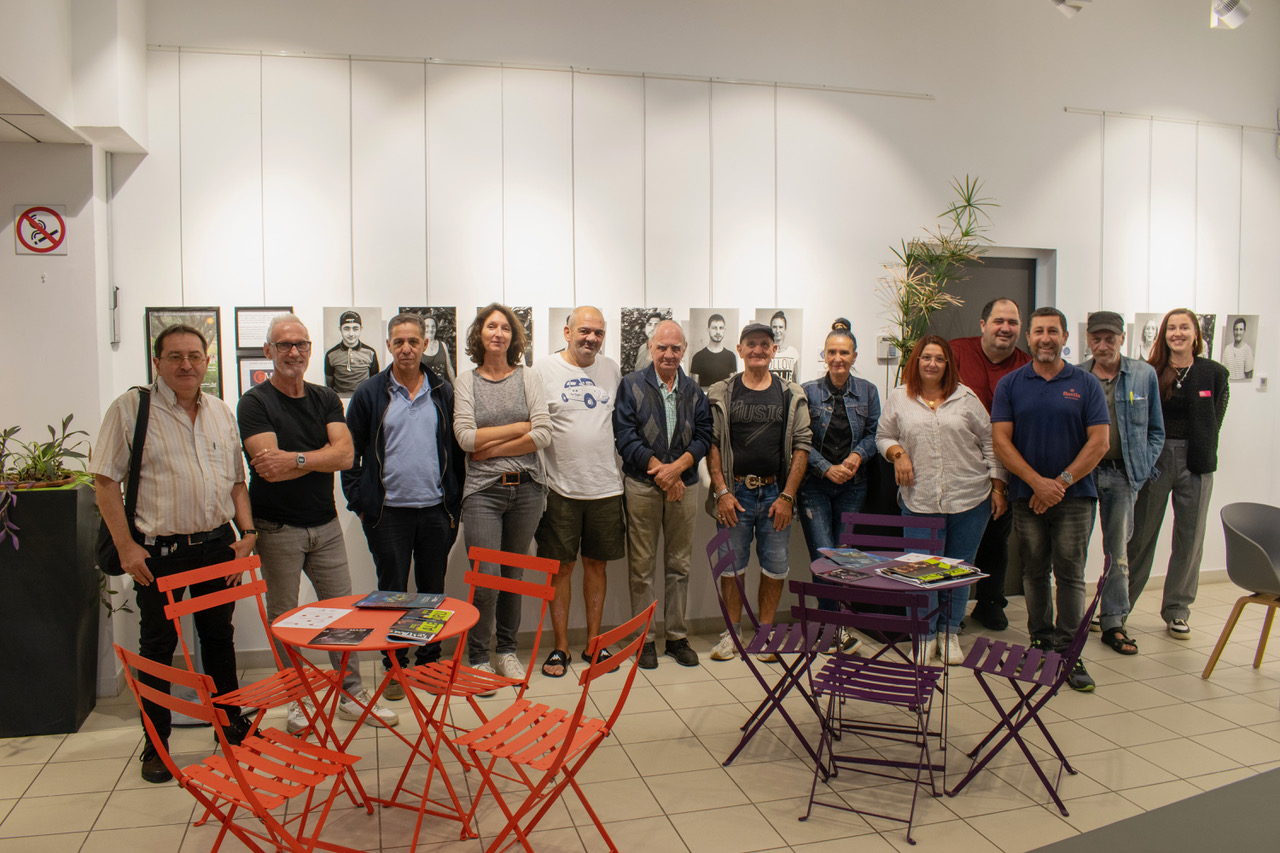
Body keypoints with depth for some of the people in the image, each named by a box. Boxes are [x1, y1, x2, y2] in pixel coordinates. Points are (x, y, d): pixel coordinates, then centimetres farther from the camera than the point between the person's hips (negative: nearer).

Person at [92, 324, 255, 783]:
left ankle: (231, 721, 30)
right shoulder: (130, 408, -6)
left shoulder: (221, 412, 9)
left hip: (217, 544, 4)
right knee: (157, 645, 6)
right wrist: (125, 545, -12)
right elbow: (105, 479, -7)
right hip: (159, 551, -4)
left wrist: (247, 532, 3)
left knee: (219, 635, 15)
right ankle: (155, 743, 20)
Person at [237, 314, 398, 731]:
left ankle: (352, 694, 20)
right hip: (277, 528, -4)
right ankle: (295, 701, 19)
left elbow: (346, 455, -7)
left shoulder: (326, 399, 8)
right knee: (283, 616, 5)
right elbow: (270, 469, -18)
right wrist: (320, 457, -10)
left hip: (325, 524, 4)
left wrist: (295, 459, -19)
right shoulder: (254, 403, -5)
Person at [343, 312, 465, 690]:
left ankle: (430, 661, 24)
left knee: (433, 589, 11)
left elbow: (457, 450, 7)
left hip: (435, 510, 2)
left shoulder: (444, 393, 6)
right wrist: (359, 500, -3)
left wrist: (455, 503, 2)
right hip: (388, 512, -1)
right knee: (392, 592, 7)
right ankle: (395, 666, 20)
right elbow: (350, 451, 4)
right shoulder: (370, 393, 1)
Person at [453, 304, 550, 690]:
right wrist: (520, 426, -5)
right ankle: (477, 658, 10)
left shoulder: (528, 377, 7)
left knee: (515, 575, 9)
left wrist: (490, 448, -7)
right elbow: (466, 436, -6)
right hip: (484, 489, -1)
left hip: (526, 487, 2)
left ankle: (507, 651, 25)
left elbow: (543, 435, -4)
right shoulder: (466, 381, 6)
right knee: (486, 578, -7)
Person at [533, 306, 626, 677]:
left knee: (596, 564, 12)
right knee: (561, 566, 5)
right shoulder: (543, 370, -4)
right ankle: (560, 647, 17)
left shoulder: (611, 369, 9)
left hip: (606, 487, 4)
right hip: (561, 489, -3)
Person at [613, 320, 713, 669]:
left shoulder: (694, 391, 10)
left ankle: (677, 637, 19)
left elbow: (704, 436, 4)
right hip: (642, 485, -3)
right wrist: (661, 472, -12)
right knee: (641, 565, 2)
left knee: (679, 564, 9)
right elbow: (625, 436, -7)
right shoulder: (631, 385, 1)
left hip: (683, 484, 3)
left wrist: (677, 467, -13)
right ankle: (645, 638, 13)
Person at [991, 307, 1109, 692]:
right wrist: (1037, 482, -12)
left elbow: (1099, 442, -2)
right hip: (1026, 495, 1)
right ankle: (1041, 643, 21)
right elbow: (1001, 441, -2)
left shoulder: (1086, 384, 3)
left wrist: (1062, 482, -10)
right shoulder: (1010, 385, 4)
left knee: (1070, 574, -1)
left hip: (1074, 494, -1)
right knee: (1034, 572, 9)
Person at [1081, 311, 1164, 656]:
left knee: (1117, 551, 7)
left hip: (1123, 475, 1)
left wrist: (1144, 467, 0)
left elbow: (1155, 430, 11)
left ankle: (1113, 623, 16)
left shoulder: (1144, 375, 5)